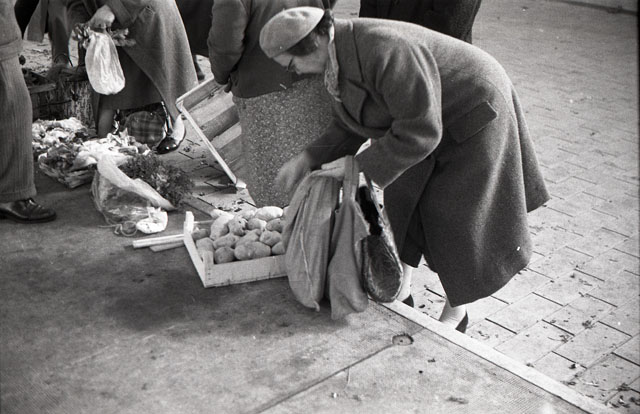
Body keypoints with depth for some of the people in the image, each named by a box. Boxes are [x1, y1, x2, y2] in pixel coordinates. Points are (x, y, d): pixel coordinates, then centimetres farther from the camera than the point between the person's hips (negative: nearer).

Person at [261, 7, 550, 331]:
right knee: (405, 198, 13)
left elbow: (420, 130, -34)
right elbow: (348, 127, 6)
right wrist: (306, 159, -4)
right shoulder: (339, 55, -5)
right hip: (431, 117, 9)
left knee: (455, 219, 2)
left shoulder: (385, 52, -35)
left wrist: (359, 165, -28)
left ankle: (456, 311, 23)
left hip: (472, 116, -8)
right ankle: (400, 286, 32)